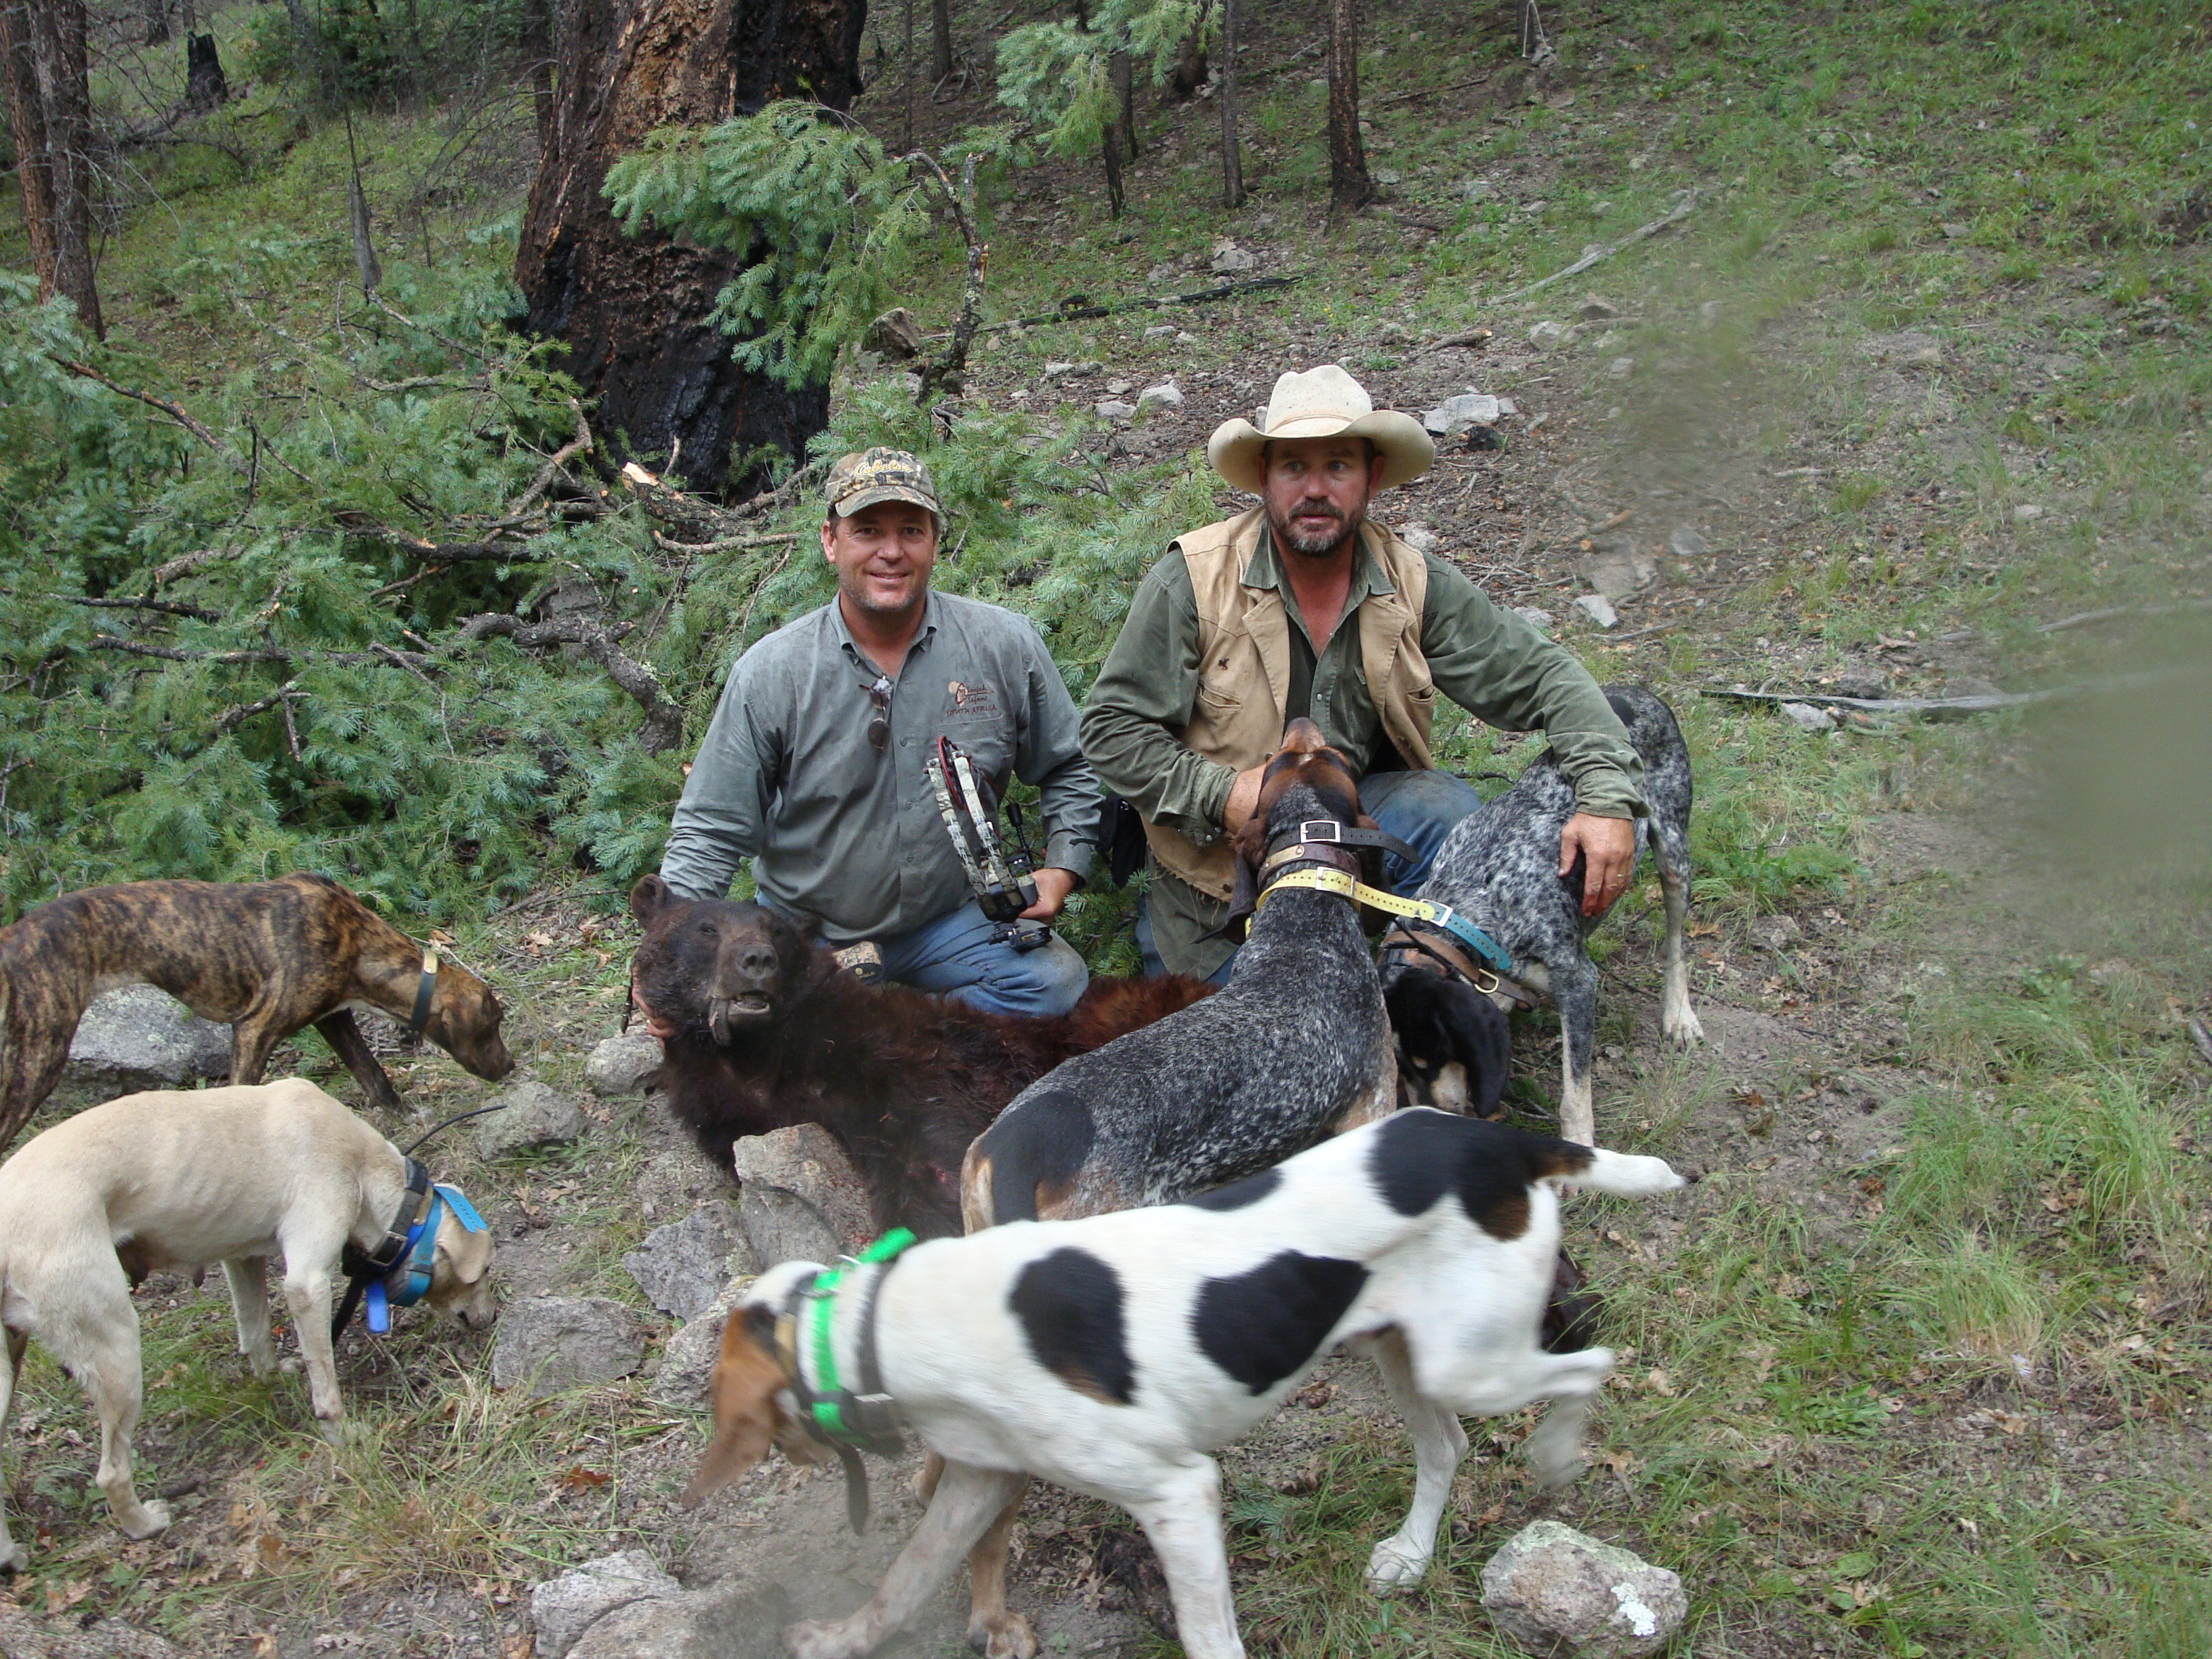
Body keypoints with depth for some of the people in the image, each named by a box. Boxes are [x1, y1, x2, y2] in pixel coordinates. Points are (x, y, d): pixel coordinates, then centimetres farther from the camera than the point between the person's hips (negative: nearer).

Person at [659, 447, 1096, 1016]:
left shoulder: (1005, 647, -4)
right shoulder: (769, 673, -8)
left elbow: (1068, 768, 11)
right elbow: (709, 831, -5)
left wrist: (1062, 868, -3)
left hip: (951, 922, 2)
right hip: (803, 932, -1)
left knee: (1058, 982, -25)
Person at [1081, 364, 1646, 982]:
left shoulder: (1417, 586, -7)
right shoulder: (1194, 580, -15)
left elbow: (1546, 677, -5)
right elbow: (1111, 728, -12)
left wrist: (1607, 798, -21)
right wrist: (1221, 796, -25)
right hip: (1221, 854, -2)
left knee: (1450, 811, -25)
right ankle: (1164, 930, 21)